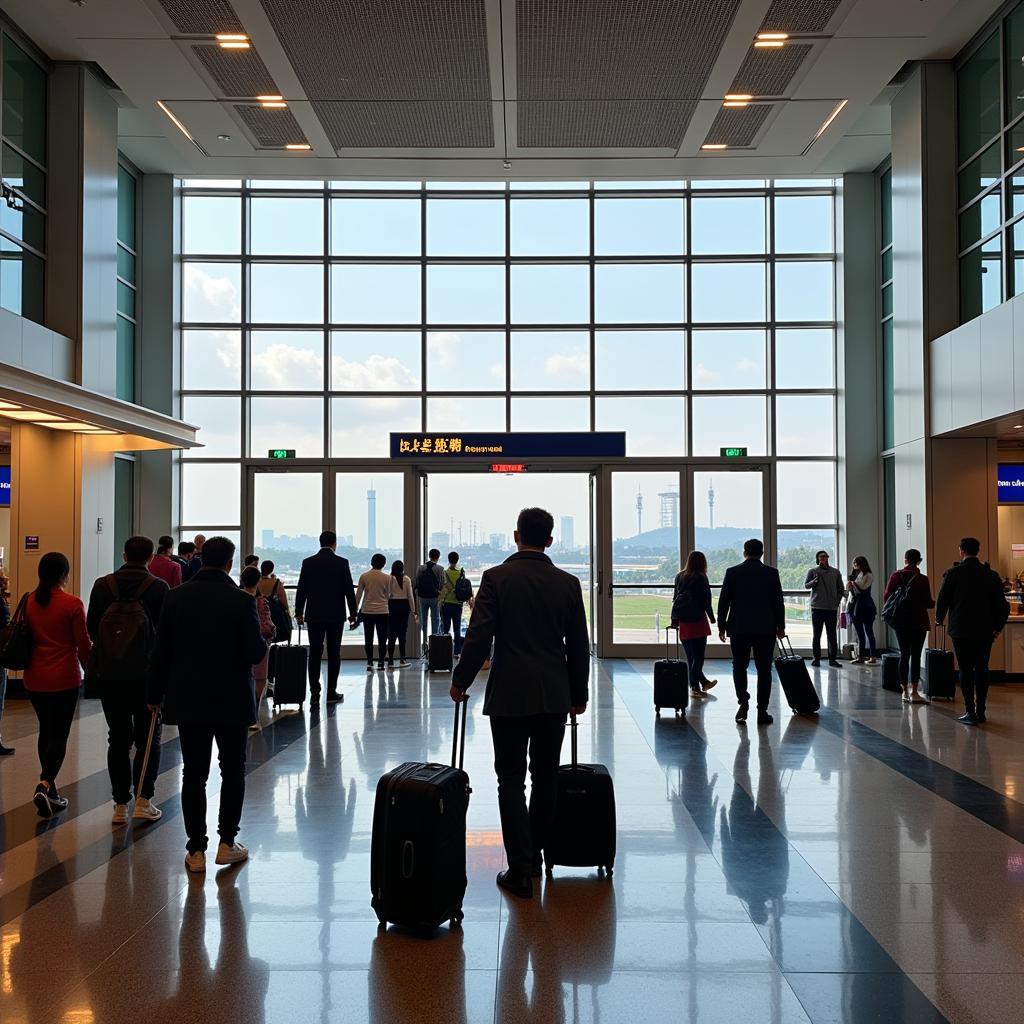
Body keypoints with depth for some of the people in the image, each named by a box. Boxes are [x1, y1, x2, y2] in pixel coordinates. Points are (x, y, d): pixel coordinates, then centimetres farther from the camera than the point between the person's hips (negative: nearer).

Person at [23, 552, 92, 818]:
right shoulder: (72, 604, -13)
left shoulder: (28, 602, 1)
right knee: (59, 734, 1)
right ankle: (45, 784, -18)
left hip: (34, 678, 5)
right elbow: (83, 644, -8)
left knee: (46, 731, 17)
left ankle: (50, 792, 22)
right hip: (64, 678, -5)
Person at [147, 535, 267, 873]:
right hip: (232, 702, -2)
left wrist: (155, 694, 10)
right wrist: (262, 637, 9)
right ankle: (227, 843, 13)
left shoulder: (176, 598, -2)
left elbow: (161, 651, 1)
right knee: (233, 772, 13)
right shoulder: (242, 601, -12)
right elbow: (255, 653, -13)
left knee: (193, 775, 8)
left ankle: (196, 850, 8)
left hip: (188, 700, 2)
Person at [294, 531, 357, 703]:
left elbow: (301, 590, 1)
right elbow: (349, 590, -3)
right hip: (336, 615, -1)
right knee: (334, 654, 4)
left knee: (315, 653, 6)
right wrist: (353, 613, 6)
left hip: (314, 615, 1)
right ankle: (331, 693, 3)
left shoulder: (308, 562, 0)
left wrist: (299, 613, 9)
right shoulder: (342, 563, -5)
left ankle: (315, 692, 5)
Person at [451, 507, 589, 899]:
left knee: (512, 781, 2)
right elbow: (579, 647, 6)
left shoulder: (496, 578, -6)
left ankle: (521, 870, 0)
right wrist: (578, 695, 17)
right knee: (546, 778, 15)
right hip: (555, 695, 3)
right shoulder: (568, 584, 2)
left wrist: (460, 682, 5)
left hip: (509, 694, -3)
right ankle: (534, 855, 25)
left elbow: (479, 638, -10)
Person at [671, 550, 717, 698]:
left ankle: (703, 682, 26)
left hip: (683, 622, 6)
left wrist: (674, 619, 14)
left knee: (690, 656, 13)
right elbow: (706, 600, -8)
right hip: (697, 620, -6)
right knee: (698, 656, 0)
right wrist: (712, 617, 0)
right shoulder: (701, 578, -7)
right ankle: (695, 687, -1)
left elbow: (675, 598, 11)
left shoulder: (679, 577, 8)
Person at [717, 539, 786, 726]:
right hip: (765, 629, 0)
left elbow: (723, 601, -1)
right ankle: (762, 711, 6)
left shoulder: (732, 572, -2)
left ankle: (743, 702, -3)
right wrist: (780, 626, 10)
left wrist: (722, 626, 7)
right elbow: (778, 602, 1)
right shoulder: (771, 573, -1)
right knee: (764, 670, 6)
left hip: (739, 628, 0)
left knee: (739, 667, 13)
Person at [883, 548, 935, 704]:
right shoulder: (923, 579, -8)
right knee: (915, 656, 0)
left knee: (904, 655, 10)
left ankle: (905, 691, 10)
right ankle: (913, 692, -4)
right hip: (918, 622, -2)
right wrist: (935, 603, 16)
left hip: (901, 621, 2)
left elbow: (886, 598, -3)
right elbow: (928, 602, -6)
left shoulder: (896, 576, -2)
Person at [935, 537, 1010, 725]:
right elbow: (1001, 604, 3)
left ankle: (970, 712, -2)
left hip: (961, 630, -3)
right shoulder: (991, 575, 1)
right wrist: (998, 626, 15)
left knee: (966, 670, 1)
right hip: (985, 630, 3)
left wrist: (939, 619, 16)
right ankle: (980, 712, 13)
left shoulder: (953, 573, -7)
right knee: (982, 670, 10)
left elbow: (942, 600, -3)